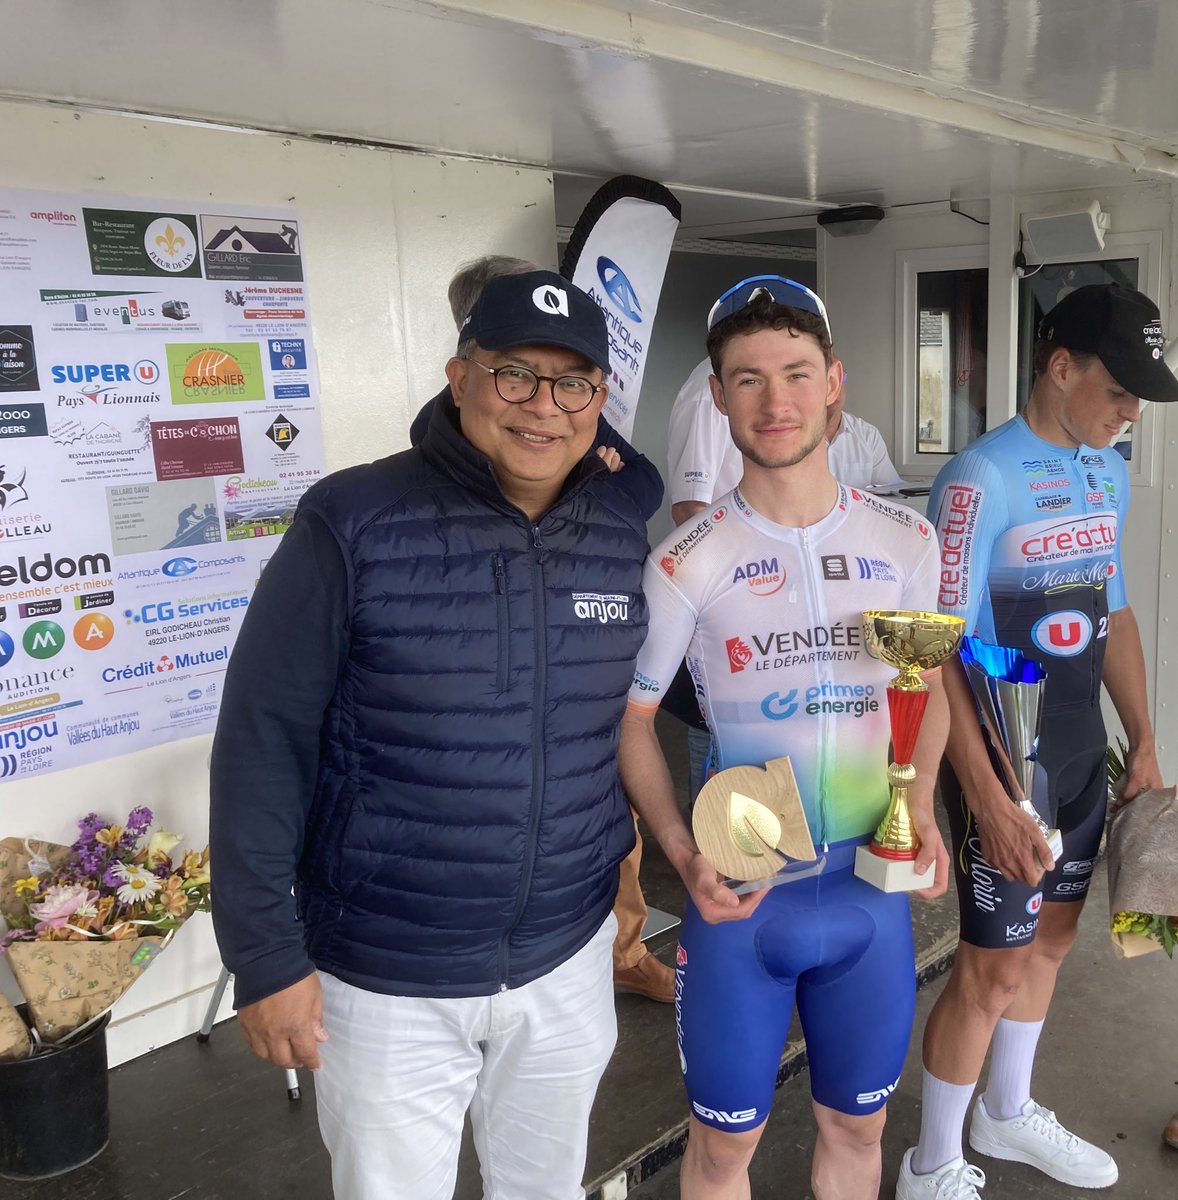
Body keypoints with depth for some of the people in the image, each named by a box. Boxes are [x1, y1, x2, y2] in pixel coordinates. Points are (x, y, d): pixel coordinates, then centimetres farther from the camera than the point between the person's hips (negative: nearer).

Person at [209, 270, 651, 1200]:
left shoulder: (624, 538, -2)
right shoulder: (354, 524, -17)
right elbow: (264, 738, -14)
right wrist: (267, 955, -12)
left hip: (568, 959, 4)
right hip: (385, 983, -3)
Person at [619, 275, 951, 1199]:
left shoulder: (905, 541, -1)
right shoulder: (688, 565, -11)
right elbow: (631, 719, -3)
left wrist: (920, 803, -4)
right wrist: (683, 856, -16)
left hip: (875, 886, 3)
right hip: (741, 891, -3)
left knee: (856, 1125, 22)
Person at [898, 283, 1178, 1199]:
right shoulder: (982, 481, -20)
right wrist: (987, 798, -25)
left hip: (1083, 757, 8)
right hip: (1005, 763, -7)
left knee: (1051, 937, 20)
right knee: (993, 970, 3)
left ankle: (1008, 1115, 43)